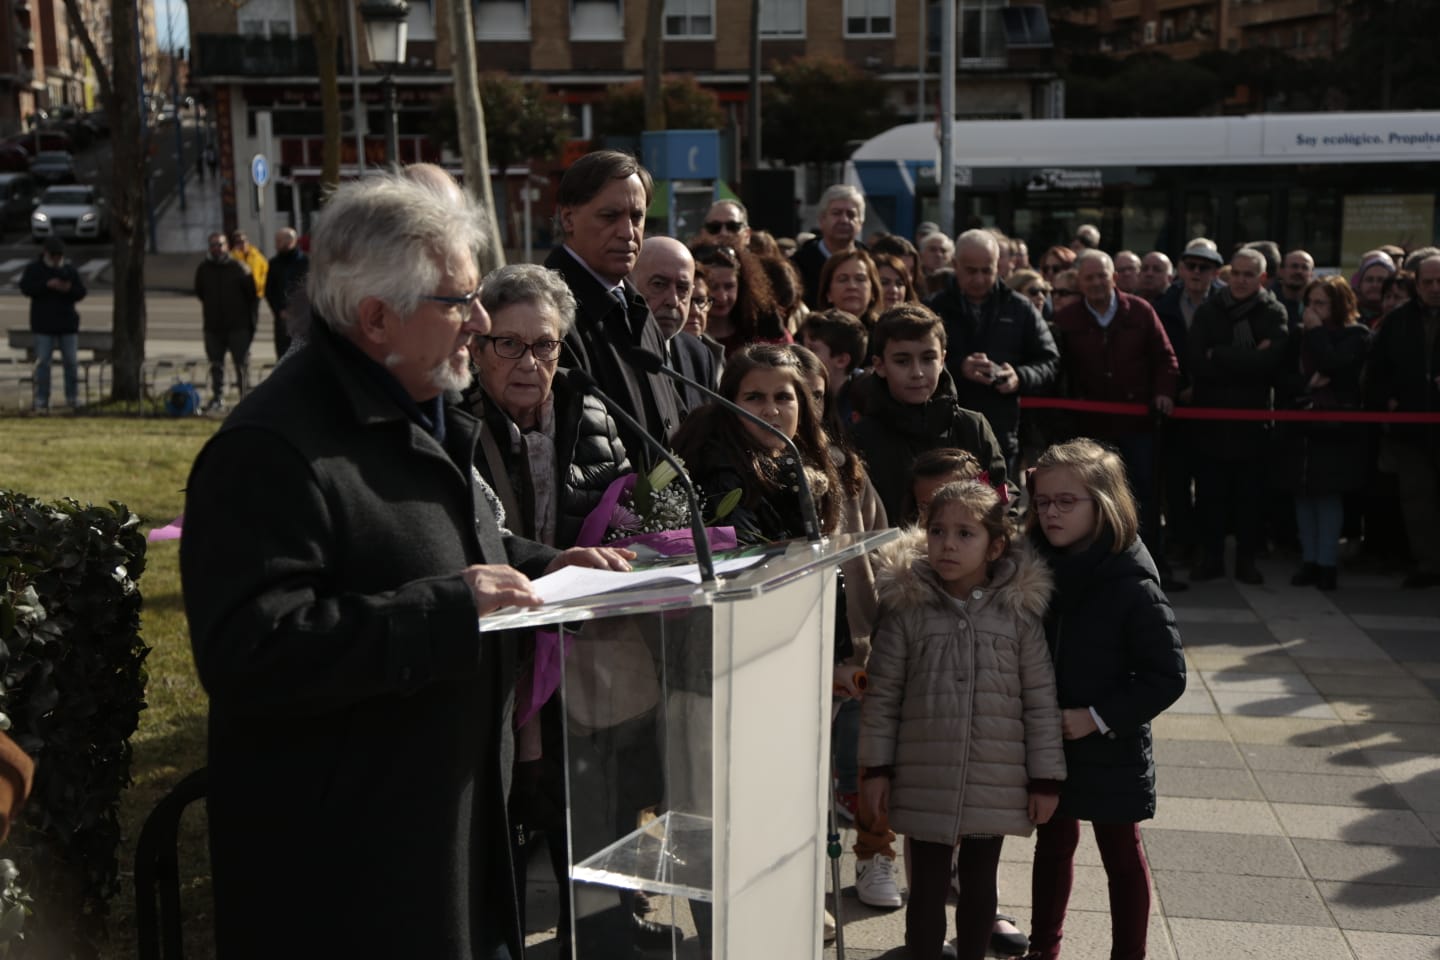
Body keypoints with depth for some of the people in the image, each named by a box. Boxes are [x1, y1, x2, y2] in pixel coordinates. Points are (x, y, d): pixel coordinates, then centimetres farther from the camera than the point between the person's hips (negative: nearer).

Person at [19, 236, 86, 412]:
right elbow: (25, 287, -10)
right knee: (43, 362, -3)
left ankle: (73, 398, 13)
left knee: (71, 361, 2)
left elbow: (81, 292, 7)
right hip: (44, 324, -2)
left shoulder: (70, 269, 9)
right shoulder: (34, 268, 3)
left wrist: (70, 289, -15)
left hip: (68, 323, 2)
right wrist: (47, 285, -22)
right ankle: (41, 401, 0)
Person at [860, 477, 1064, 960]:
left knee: (979, 888, 16)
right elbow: (882, 694, -1)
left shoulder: (1019, 611, -4)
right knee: (927, 889, 9)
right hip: (923, 782, -1)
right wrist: (875, 768, -1)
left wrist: (1046, 778, 0)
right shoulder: (906, 608, -6)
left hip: (994, 785, 1)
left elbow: (1040, 699, -1)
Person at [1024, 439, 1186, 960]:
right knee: (1052, 843, 20)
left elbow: (1167, 676, -17)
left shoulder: (1133, 586, -19)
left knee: (1121, 855, 12)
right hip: (1045, 744, 5)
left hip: (1111, 750, -5)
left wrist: (1099, 717, -20)